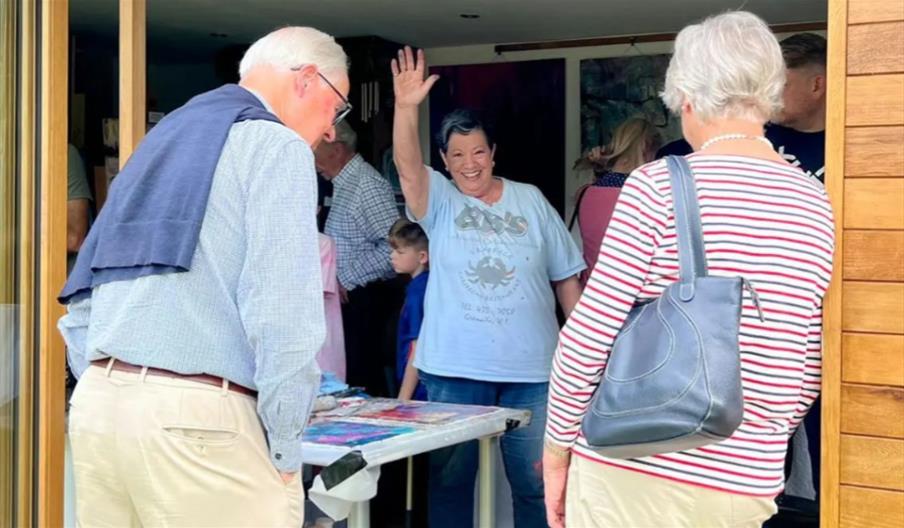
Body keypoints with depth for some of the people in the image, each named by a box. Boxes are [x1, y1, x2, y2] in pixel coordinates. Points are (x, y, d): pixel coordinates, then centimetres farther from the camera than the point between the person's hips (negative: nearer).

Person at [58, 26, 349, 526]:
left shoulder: (163, 137, 21)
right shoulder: (275, 143, -3)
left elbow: (80, 301, 18)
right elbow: (281, 313, -15)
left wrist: (113, 392, 18)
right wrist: (285, 450, -8)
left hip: (96, 403, 8)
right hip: (197, 416, -8)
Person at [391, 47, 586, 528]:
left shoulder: (531, 201, 6)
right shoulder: (439, 201, 2)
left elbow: (565, 276, 10)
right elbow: (407, 167, -20)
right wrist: (406, 107, -35)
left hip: (531, 367, 1)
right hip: (453, 367, -1)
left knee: (536, 480, 7)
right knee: (450, 478, 9)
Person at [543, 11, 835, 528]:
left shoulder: (658, 186, -11)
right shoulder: (816, 205, 4)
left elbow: (589, 334, -12)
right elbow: (810, 370, 10)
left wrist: (557, 447, 0)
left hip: (635, 468, -5)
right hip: (748, 485, 5)